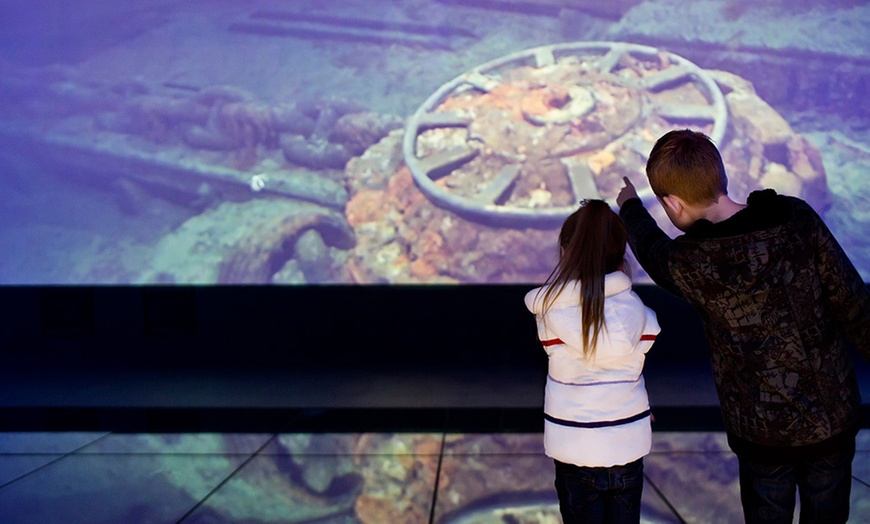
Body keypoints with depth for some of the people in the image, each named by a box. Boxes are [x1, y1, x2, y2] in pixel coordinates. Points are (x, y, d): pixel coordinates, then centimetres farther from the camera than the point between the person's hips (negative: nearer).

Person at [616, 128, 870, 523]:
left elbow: (652, 250, 7)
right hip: (836, 419, 3)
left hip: (766, 434, -3)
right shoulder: (800, 220, -12)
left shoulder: (693, 263, -17)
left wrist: (630, 207, 27)